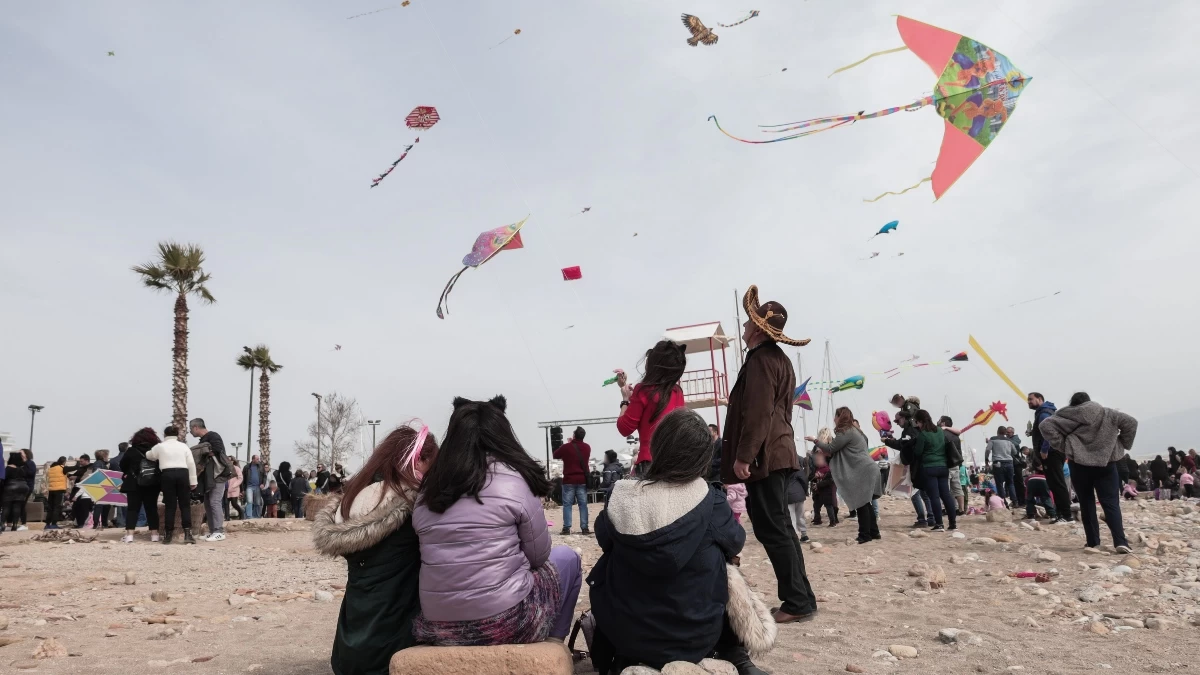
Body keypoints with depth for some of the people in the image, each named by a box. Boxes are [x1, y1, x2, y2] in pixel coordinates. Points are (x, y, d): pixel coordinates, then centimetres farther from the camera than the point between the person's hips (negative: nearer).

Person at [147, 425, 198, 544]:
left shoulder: (160, 446, 11)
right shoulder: (184, 446, 13)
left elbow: (148, 456, 29)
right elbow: (191, 464, 7)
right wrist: (193, 481, 10)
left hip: (168, 475, 0)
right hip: (182, 474, 0)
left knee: (170, 505, 5)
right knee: (185, 505, 3)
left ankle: (168, 535, 7)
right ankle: (187, 534, -6)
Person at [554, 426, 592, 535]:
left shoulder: (566, 447, -8)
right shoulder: (587, 447, 5)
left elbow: (555, 455, 9)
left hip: (569, 480, -3)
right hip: (582, 480, 3)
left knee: (567, 504, 2)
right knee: (583, 504, 5)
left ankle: (566, 528, -3)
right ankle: (584, 528, 2)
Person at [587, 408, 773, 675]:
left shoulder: (622, 499, -13)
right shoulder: (710, 500, -16)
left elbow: (604, 539, 6)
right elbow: (734, 543, 3)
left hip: (627, 634, 1)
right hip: (694, 637, -1)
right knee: (726, 573, 22)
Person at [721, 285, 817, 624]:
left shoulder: (760, 359, -13)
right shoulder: (779, 359, 18)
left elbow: (757, 413, -22)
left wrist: (743, 456, -21)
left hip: (762, 457, -10)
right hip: (777, 453, 10)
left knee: (772, 530, -6)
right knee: (779, 528, 13)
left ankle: (798, 602, -2)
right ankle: (799, 598, 19)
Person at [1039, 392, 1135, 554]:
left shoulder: (1068, 416, 4)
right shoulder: (1107, 414, 9)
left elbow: (1046, 425, -6)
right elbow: (1131, 422, 3)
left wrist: (1061, 444, -3)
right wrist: (1122, 445, 8)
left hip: (1079, 464, -1)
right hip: (1105, 463, 1)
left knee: (1086, 503, 10)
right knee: (1111, 503, 0)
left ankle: (1092, 542, 11)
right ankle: (1120, 541, -14)